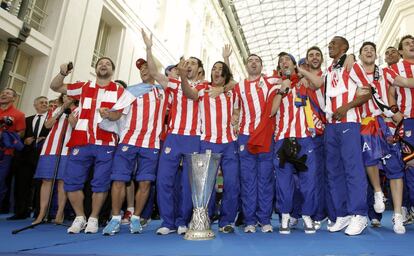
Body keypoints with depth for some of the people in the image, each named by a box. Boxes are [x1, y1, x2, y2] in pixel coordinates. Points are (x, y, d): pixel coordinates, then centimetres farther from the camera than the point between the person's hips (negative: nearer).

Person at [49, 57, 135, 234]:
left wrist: (109, 114, -25)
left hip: (106, 143, -2)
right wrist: (62, 73, -1)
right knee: (71, 181, 1)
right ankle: (80, 217, 18)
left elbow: (118, 114, -2)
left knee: (101, 183, 0)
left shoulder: (120, 91, 7)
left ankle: (93, 218, 16)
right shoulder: (83, 87, 13)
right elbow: (55, 87, 18)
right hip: (81, 141, 2)